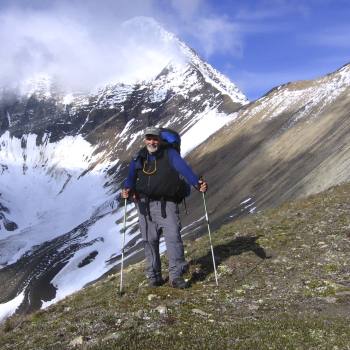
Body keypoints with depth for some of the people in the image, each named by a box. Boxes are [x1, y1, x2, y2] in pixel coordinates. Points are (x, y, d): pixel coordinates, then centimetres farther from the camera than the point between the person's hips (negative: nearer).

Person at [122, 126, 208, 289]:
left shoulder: (170, 154, 3)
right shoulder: (138, 158, 13)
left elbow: (183, 168, -13)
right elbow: (131, 177, 3)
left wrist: (197, 183, -30)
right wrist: (127, 189, -20)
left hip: (167, 204, -2)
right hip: (145, 205, 2)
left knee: (173, 236, -12)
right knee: (150, 240, 5)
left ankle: (176, 276, -6)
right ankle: (154, 276, 18)